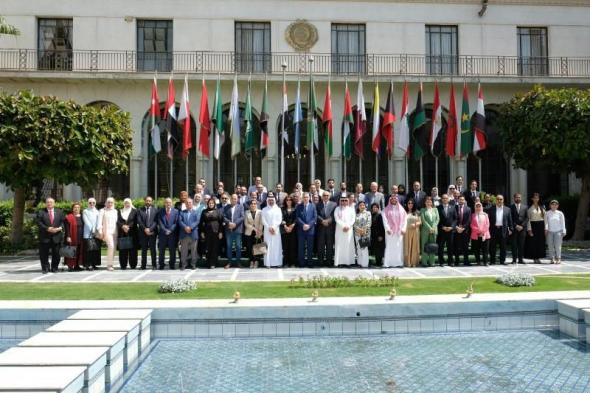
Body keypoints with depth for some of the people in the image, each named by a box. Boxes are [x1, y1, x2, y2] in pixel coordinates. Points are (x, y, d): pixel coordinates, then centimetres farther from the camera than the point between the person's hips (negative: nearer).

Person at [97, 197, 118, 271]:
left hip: (114, 231, 5)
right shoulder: (102, 211, 5)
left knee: (114, 247, 1)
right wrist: (100, 232, -8)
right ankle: (109, 265, -17)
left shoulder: (115, 211, 17)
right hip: (107, 231, -5)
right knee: (111, 246, -19)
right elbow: (100, 222, 0)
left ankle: (110, 264, 10)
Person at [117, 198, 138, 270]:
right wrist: (123, 226, -11)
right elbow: (118, 221, 6)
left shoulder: (134, 211, 8)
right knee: (123, 250, -1)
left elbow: (135, 221, 1)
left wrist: (128, 227, -11)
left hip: (132, 233, -2)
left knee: (132, 249, -3)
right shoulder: (120, 211, 16)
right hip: (122, 233, 2)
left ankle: (133, 265, 2)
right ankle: (123, 265, 4)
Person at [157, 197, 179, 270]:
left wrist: (170, 230, -11)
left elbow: (176, 223, -1)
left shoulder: (175, 211, 5)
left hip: (172, 233, 0)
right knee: (161, 250, 3)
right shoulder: (161, 211, 6)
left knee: (172, 250, 2)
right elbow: (160, 223, -1)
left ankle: (172, 265, 11)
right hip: (162, 234, 1)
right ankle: (161, 265, 11)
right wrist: (165, 230, -11)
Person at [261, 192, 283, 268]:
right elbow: (263, 220, 1)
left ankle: (277, 262, 2)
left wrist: (274, 227, -11)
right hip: (267, 230, 0)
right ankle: (268, 263, -3)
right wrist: (269, 228, -11)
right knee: (268, 246, -3)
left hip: (276, 230, 1)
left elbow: (279, 220, 0)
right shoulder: (264, 210, 8)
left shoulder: (278, 209, 9)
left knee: (277, 246, -1)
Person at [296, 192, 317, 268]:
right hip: (301, 229, 0)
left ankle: (310, 263, 10)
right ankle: (301, 263, 8)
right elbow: (297, 217, 0)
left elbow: (315, 217, 1)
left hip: (310, 229, 0)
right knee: (301, 247, 2)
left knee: (310, 247, 4)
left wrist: (309, 225, -11)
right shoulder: (299, 206, 7)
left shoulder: (313, 206, 6)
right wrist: (303, 225, -14)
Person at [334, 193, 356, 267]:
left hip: (349, 230, 1)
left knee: (348, 245, -2)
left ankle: (348, 262, 0)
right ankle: (337, 262, -5)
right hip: (339, 230, -1)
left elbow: (353, 219, 2)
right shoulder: (337, 209, 8)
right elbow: (337, 219, -3)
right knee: (339, 245, -4)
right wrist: (343, 226, -13)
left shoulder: (351, 209, 11)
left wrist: (348, 226, -11)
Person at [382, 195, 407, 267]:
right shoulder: (386, 210, 7)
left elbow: (405, 219, 8)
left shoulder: (401, 209, 14)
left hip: (399, 231, 2)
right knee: (390, 247, -7)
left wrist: (403, 229, -3)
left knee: (399, 247, -2)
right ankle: (389, 263, -7)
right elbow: (385, 220, -1)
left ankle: (398, 262, 1)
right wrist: (387, 229, -12)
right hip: (390, 231, -2)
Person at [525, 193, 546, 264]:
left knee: (540, 242, 3)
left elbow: (544, 218, 7)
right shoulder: (530, 208, 1)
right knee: (533, 242, -3)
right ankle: (534, 257, 4)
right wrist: (529, 229, -11)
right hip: (533, 225, -3)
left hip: (541, 225, 3)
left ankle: (538, 257, 10)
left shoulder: (542, 208, 10)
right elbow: (528, 219, -3)